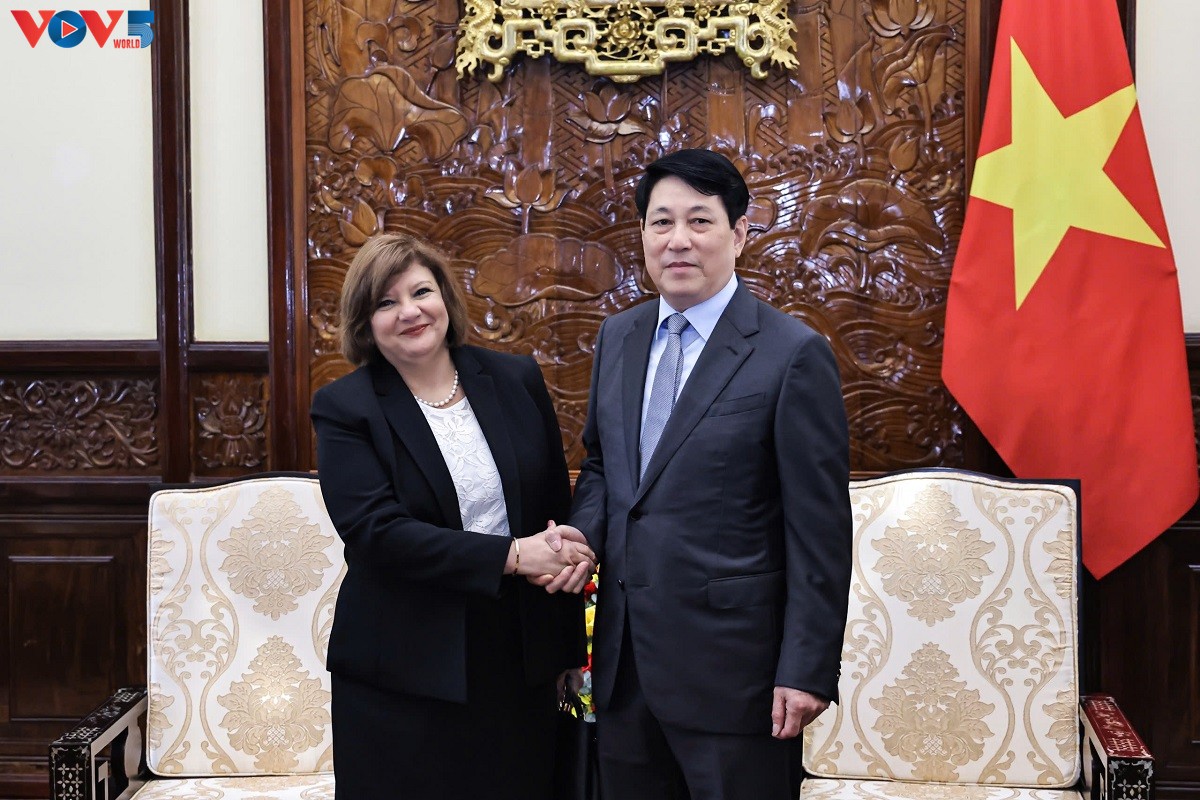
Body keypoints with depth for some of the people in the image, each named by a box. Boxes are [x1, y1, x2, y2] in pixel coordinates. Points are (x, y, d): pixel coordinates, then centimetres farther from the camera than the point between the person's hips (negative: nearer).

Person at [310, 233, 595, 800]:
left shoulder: (517, 380, 5)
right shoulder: (344, 409, -4)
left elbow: (558, 507, 11)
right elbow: (375, 530, -15)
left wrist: (567, 647, 10)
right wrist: (511, 556, -20)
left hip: (519, 662, 3)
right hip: (403, 676, -3)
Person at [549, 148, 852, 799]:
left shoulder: (793, 354, -11)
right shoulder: (617, 337, 9)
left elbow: (819, 531, -11)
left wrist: (807, 670, -13)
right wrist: (583, 532, -2)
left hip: (731, 662, -6)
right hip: (625, 659, 6)